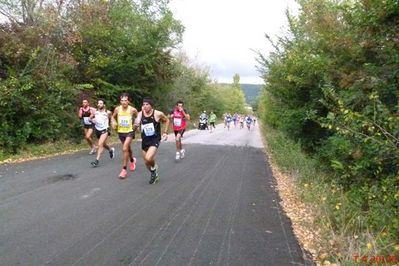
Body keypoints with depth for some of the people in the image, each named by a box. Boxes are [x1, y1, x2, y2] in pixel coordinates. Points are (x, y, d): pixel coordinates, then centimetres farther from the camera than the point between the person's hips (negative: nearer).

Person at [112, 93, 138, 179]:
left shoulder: (132, 110, -14)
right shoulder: (117, 109, -7)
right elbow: (113, 117, 12)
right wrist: (113, 122, -7)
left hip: (129, 131, -4)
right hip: (120, 132, 4)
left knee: (125, 149, -19)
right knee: (128, 148, 22)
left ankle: (124, 169, -10)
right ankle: (132, 160, 52)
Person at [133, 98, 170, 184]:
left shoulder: (158, 114, -14)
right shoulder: (140, 114, -6)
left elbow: (167, 120, 6)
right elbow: (134, 128, -3)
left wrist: (165, 132, 0)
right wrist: (136, 125, -25)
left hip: (155, 140, -4)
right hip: (144, 140, 4)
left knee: (148, 158, -26)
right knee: (146, 162, 13)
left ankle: (154, 167, 9)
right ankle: (155, 174, 41)